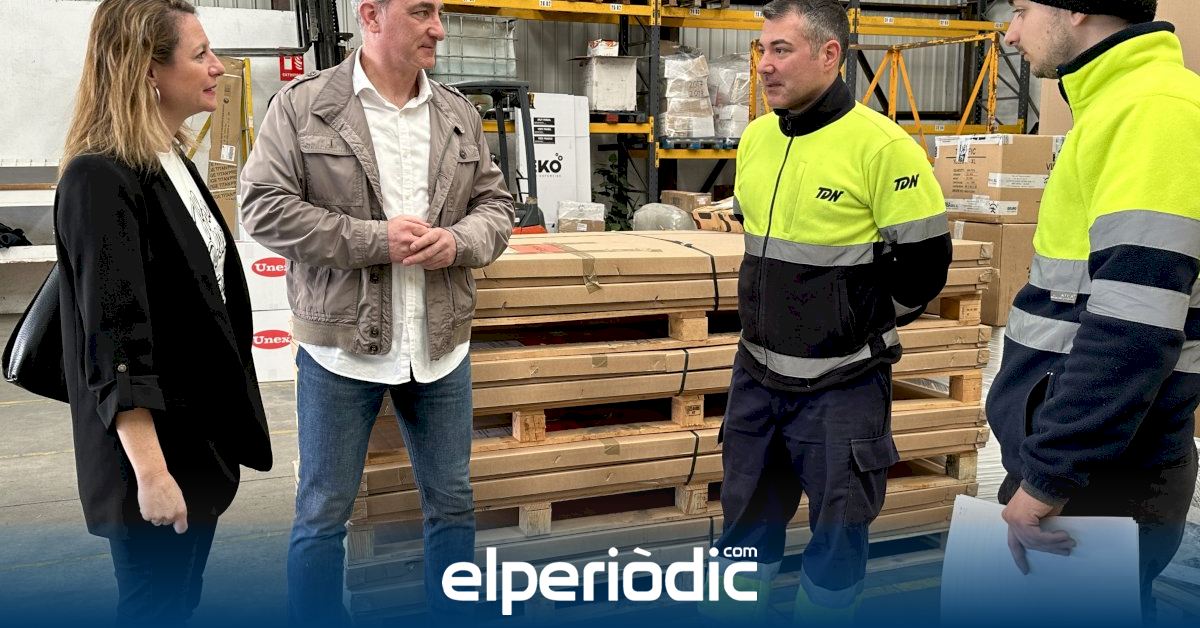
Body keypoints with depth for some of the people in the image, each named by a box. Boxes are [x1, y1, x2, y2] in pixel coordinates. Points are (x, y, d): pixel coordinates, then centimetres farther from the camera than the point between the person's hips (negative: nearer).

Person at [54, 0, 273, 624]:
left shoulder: (174, 163, 10)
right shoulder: (100, 179, -18)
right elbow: (114, 339, -21)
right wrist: (150, 471, -23)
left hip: (202, 431, 8)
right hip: (153, 442, -8)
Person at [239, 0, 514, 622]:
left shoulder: (459, 114, 8)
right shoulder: (302, 105, -5)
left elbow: (496, 206, 11)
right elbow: (265, 206, -10)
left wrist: (457, 241, -12)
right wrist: (375, 240, -17)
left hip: (441, 345, 4)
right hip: (341, 344, -4)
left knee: (452, 502, 16)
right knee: (323, 512, 8)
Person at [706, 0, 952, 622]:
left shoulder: (883, 146, -16)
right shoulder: (755, 140, 4)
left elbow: (923, 267, -12)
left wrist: (854, 324, -3)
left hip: (841, 384, -6)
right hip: (756, 372, 6)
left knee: (836, 531, 10)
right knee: (746, 523, 18)